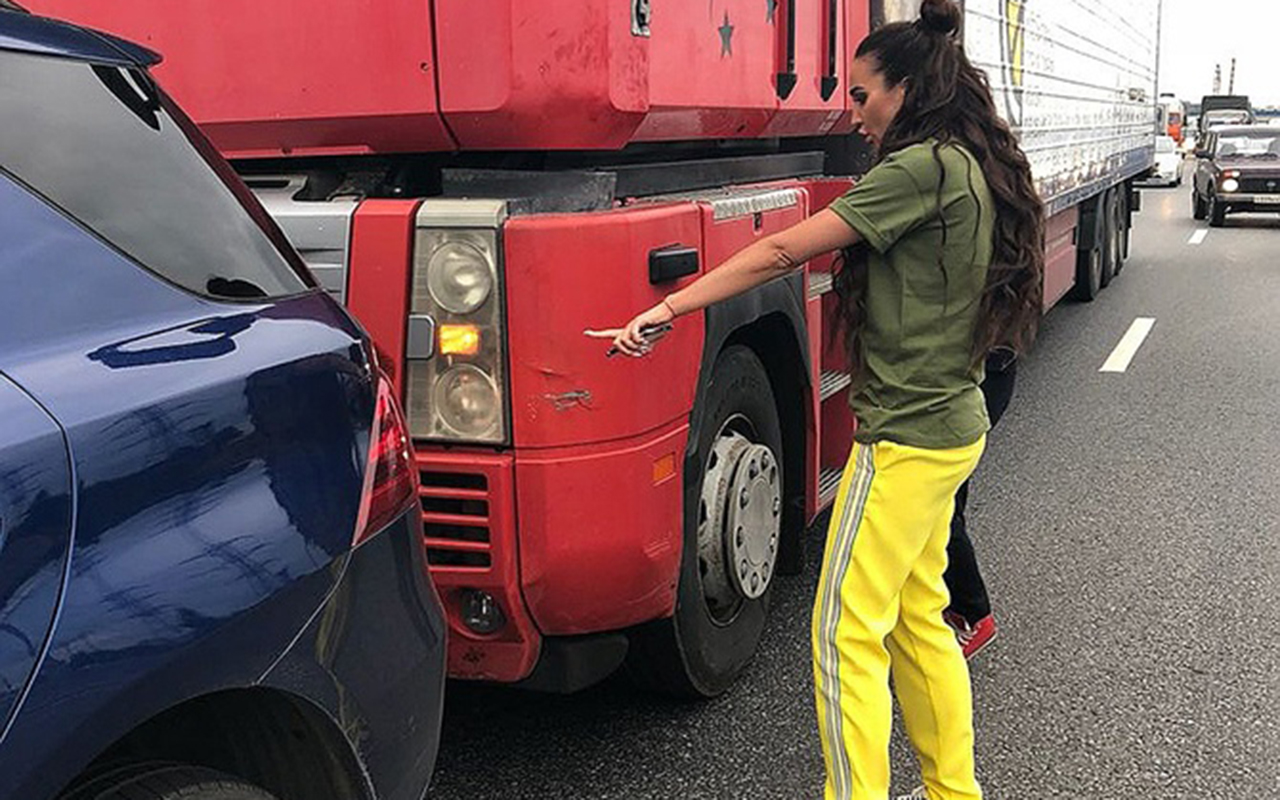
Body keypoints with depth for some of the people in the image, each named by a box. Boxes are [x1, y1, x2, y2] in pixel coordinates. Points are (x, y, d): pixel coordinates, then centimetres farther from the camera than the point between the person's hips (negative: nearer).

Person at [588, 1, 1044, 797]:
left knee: (847, 631, -2)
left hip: (905, 435, -10)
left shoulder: (923, 168, -17)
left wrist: (667, 310, -15)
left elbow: (784, 252, -18)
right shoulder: (973, 168, 11)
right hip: (952, 425, 10)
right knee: (917, 619, 18)